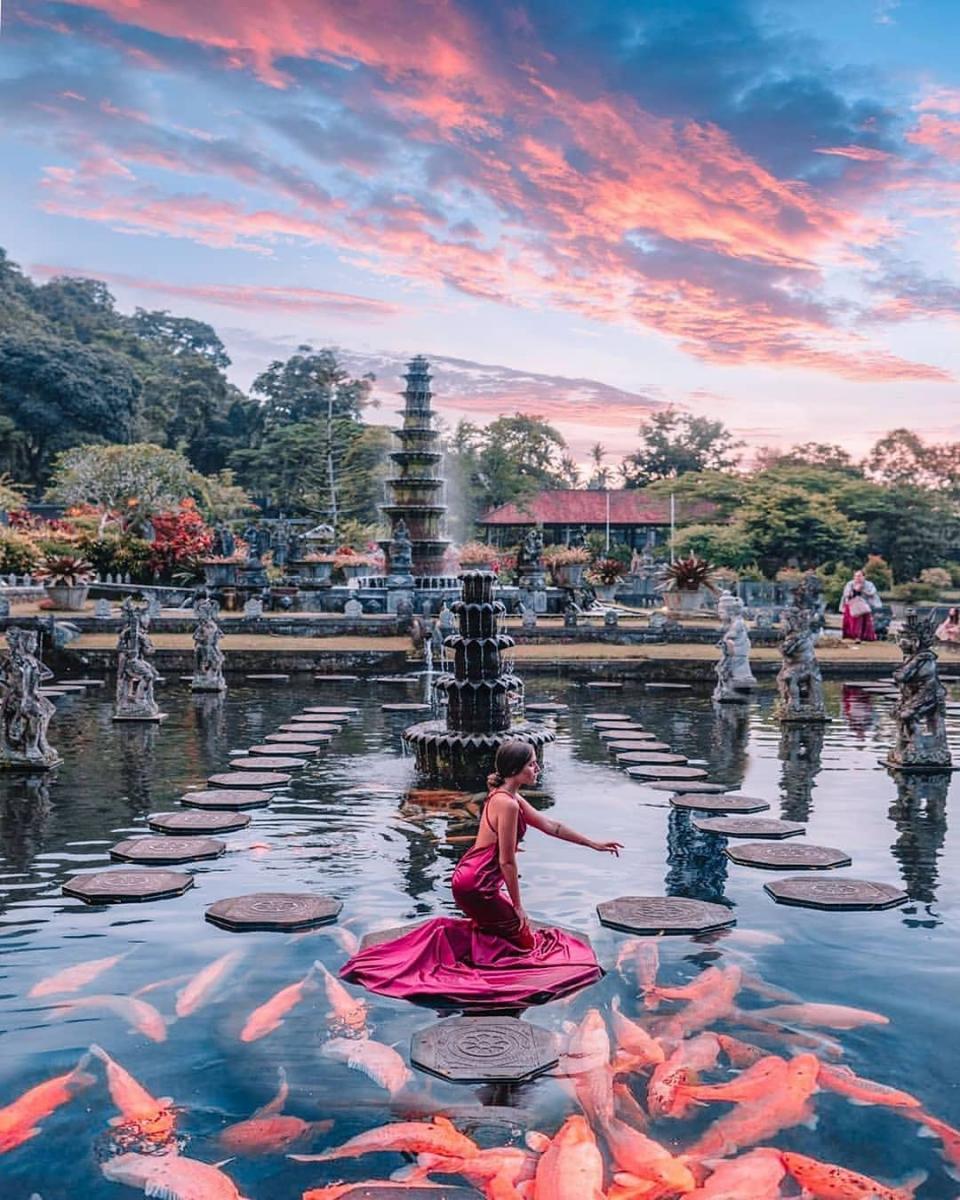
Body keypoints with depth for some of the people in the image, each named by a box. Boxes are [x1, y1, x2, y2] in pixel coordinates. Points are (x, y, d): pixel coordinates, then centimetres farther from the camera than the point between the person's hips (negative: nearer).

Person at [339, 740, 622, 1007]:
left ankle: (450, 931, 13)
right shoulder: (508, 804, -22)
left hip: (470, 878, 10)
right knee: (526, 941, 4)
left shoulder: (506, 796, 9)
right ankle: (450, 937, -2)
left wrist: (594, 844, 19)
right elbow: (507, 861, -19)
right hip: (477, 886, -10)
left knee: (516, 928, 25)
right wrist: (517, 907, -10)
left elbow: (549, 825, 17)